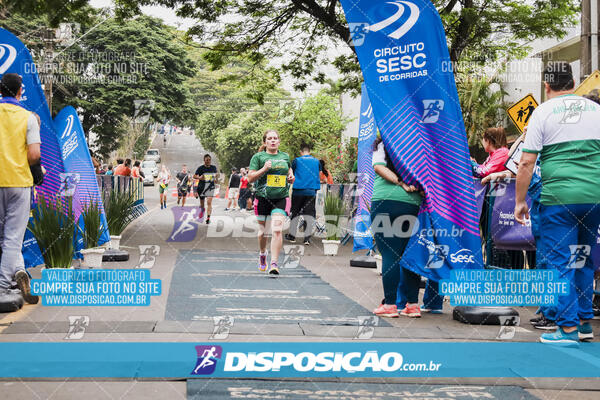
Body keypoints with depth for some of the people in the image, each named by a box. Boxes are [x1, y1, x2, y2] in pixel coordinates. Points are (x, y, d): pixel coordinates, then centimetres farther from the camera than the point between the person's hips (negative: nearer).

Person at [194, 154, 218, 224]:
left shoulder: (213, 167, 4)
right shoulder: (200, 168, -5)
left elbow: (215, 174, 23)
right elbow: (194, 176, -3)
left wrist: (215, 179, 5)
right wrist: (199, 177, -22)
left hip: (210, 187, 0)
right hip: (201, 187, 0)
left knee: (209, 202, -16)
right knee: (202, 204, 12)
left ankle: (208, 218, -23)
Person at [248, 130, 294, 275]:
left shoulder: (285, 157, 13)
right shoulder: (258, 157, 2)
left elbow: (290, 172, 28)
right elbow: (250, 178, -3)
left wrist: (291, 178, 5)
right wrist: (264, 169, -15)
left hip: (281, 198, 1)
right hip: (263, 198, -1)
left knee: (277, 230, -15)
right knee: (263, 230, 12)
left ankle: (274, 263, -13)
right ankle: (262, 254, 41)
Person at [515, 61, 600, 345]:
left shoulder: (544, 112, 0)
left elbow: (526, 163, -5)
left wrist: (520, 201, 2)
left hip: (559, 196, -4)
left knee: (561, 263, 1)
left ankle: (568, 329, 0)